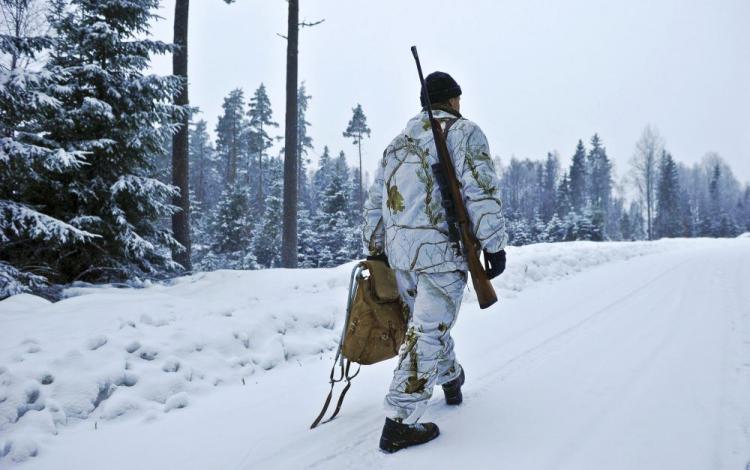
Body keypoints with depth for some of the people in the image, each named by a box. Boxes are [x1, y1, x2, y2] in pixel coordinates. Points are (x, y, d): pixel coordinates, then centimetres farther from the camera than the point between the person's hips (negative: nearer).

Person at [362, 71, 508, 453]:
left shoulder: (398, 142, 20)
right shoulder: (463, 131, 0)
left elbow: (374, 202, 19)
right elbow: (481, 191, -13)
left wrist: (375, 251, 24)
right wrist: (494, 245, -11)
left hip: (398, 250, 7)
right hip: (441, 249, -7)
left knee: (427, 321, 23)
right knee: (428, 332, -4)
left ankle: (451, 379, 45)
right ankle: (399, 424, -4)